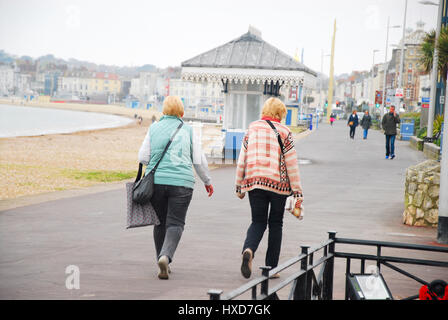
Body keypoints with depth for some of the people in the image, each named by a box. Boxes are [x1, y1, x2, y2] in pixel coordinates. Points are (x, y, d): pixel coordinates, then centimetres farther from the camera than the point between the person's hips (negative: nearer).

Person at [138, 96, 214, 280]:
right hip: (181, 182, -1)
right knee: (175, 223, -1)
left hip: (156, 181, 2)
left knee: (160, 223, 14)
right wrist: (207, 181, 20)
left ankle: (162, 259, 18)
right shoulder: (187, 130, 5)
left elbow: (142, 157, 4)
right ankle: (165, 257, -23)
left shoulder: (154, 128, 5)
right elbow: (199, 161, 7)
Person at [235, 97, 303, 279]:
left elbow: (242, 161, 7)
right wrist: (297, 193, 0)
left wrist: (239, 186, 16)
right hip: (278, 183, -2)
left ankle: (248, 250, -20)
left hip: (254, 182, 2)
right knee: (275, 223, 12)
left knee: (258, 222, 11)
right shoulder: (284, 132, -1)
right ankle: (271, 267, 13)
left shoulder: (252, 130, 8)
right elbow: (292, 165, -3)